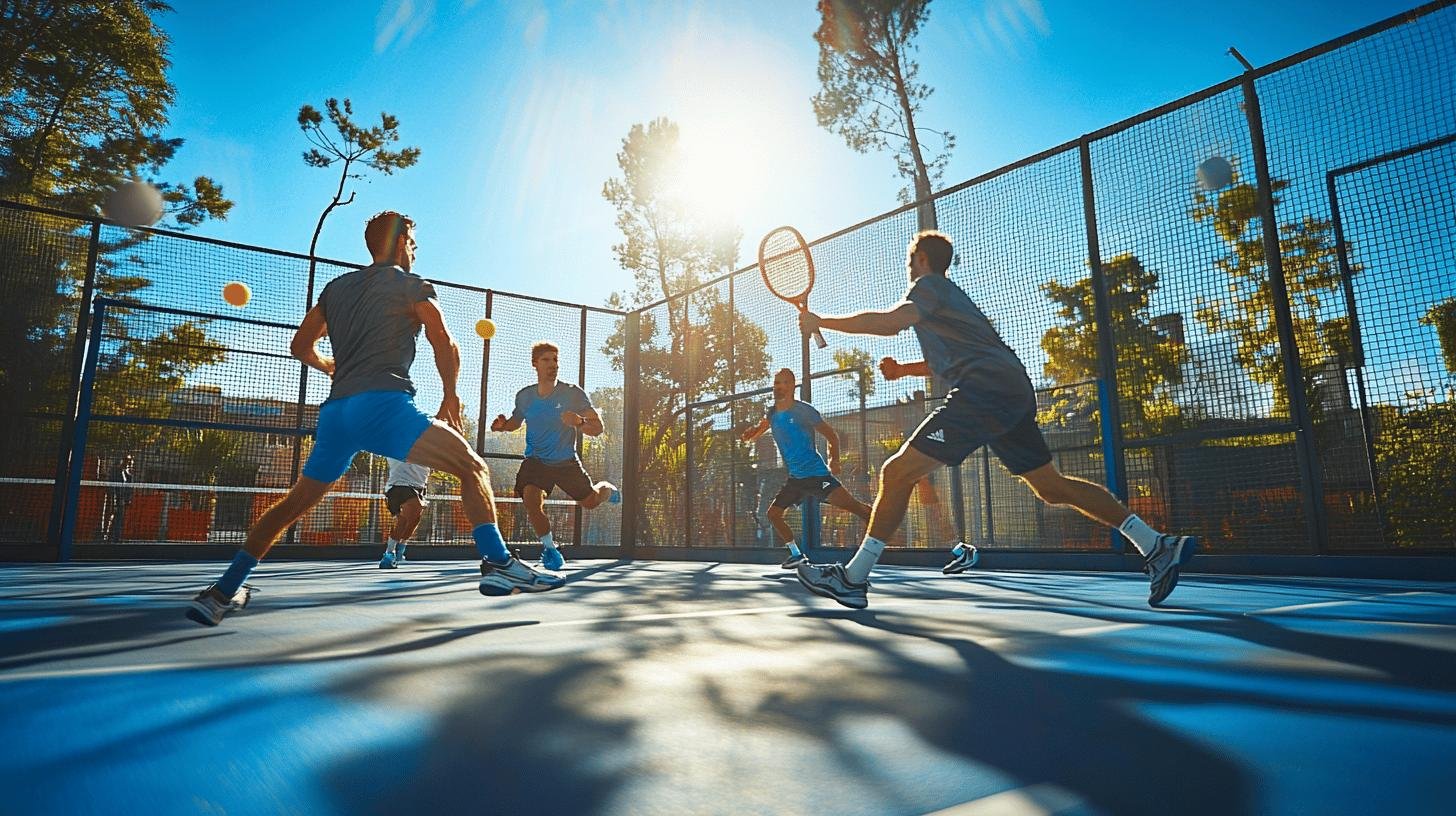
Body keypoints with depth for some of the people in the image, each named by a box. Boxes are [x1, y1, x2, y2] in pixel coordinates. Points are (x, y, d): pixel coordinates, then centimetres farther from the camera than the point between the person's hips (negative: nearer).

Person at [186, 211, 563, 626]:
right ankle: (498, 564, -24)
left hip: (335, 410, 7)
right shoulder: (411, 285, 9)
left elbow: (301, 347, 28)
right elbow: (443, 343, -4)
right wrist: (450, 397, 6)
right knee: (473, 468, -7)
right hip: (384, 402, -6)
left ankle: (222, 593, 26)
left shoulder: (337, 286, 25)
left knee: (296, 502, 22)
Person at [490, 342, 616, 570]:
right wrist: (503, 425, -6)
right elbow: (516, 421, 17)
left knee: (590, 502, 7)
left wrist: (579, 422, -34)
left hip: (566, 461, -1)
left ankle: (606, 489, 48)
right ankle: (549, 547, 0)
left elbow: (597, 428, -13)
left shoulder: (573, 393, -13)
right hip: (536, 460, 1)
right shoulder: (524, 396, -3)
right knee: (531, 499, -24)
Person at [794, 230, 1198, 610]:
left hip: (985, 390, -10)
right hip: (1014, 392, 10)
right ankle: (1157, 546, 18)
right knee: (1052, 486, 16)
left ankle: (852, 578, -10)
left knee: (897, 473, -10)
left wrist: (822, 322, -9)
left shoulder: (929, 285, 2)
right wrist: (903, 369, 22)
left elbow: (889, 321, -18)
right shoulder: (947, 294, 31)